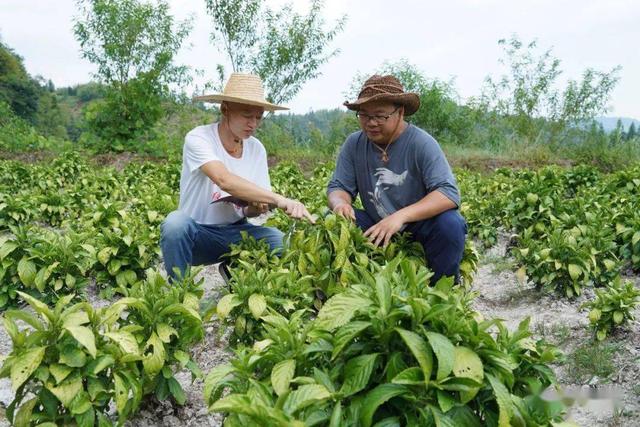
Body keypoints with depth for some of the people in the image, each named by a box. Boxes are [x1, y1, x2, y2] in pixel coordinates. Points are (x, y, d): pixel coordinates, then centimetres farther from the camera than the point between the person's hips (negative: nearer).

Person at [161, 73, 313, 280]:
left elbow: (250, 208, 4)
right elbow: (224, 180, -37)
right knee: (176, 223, -37)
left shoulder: (257, 149, -1)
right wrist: (279, 199, -46)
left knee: (279, 241, -24)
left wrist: (256, 207, -21)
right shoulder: (198, 138, -17)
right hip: (198, 231, -4)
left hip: (236, 231, 4)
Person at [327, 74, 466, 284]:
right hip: (376, 228, 3)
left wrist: (401, 216, -41)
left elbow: (449, 194, -27)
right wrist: (340, 203, -29)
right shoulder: (354, 144, -3)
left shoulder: (422, 143, -17)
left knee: (450, 224, -32)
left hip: (419, 226, -3)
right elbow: (338, 187, -1)